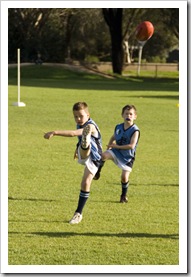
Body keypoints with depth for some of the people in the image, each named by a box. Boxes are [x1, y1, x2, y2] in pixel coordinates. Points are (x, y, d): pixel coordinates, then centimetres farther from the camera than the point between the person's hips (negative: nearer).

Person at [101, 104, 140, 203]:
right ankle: (97, 172, -6)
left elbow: (131, 146, -25)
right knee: (104, 155, -28)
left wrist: (117, 146, -21)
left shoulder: (135, 131, -16)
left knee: (124, 177, -9)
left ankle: (124, 195, 17)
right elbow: (113, 138, 22)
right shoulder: (118, 127, 1)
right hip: (116, 152, 3)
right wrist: (108, 148, 10)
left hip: (128, 157, -3)